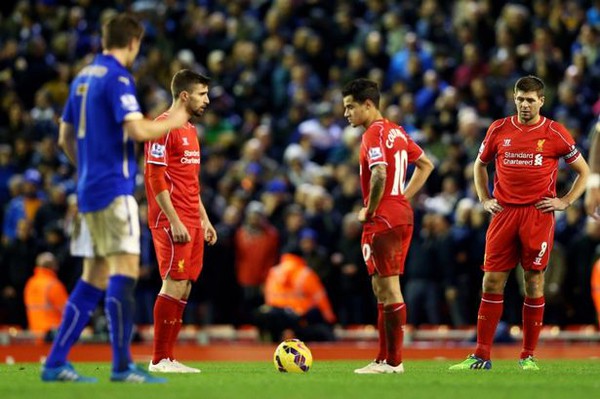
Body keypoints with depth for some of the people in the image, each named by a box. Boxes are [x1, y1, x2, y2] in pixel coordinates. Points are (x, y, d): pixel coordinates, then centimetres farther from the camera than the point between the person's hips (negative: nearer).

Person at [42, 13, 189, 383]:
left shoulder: (83, 78, 16)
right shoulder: (118, 78, -11)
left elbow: (66, 137, 22)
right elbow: (137, 129, -21)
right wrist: (173, 121, -4)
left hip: (90, 187, 9)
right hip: (114, 187, -9)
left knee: (96, 274, 11)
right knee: (126, 267, -10)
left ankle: (56, 362, 8)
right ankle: (122, 365, -13)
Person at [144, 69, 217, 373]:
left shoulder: (190, 131, 19)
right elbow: (156, 177, -16)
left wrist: (204, 219, 20)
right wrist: (175, 221, -19)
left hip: (191, 223, 9)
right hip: (171, 221, -9)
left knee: (183, 288, 6)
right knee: (175, 285, -11)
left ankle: (168, 358, 9)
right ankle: (159, 359, -8)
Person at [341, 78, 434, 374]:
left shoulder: (373, 134, -13)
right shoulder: (397, 132, 16)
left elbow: (379, 175, -28)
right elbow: (426, 165, 25)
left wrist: (369, 211, -15)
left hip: (383, 219, -10)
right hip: (402, 214, 10)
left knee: (388, 288, -6)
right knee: (382, 288, 14)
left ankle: (393, 361, -5)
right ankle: (385, 357, 17)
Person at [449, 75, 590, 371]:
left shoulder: (555, 133, 1)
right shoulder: (499, 130, 7)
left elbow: (583, 170, 10)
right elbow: (480, 165, 22)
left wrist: (565, 202, 1)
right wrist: (485, 200, 11)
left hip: (538, 215, -2)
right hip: (504, 213, 2)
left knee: (534, 283, 1)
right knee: (492, 282, -1)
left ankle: (528, 355, 9)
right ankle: (482, 355, 2)